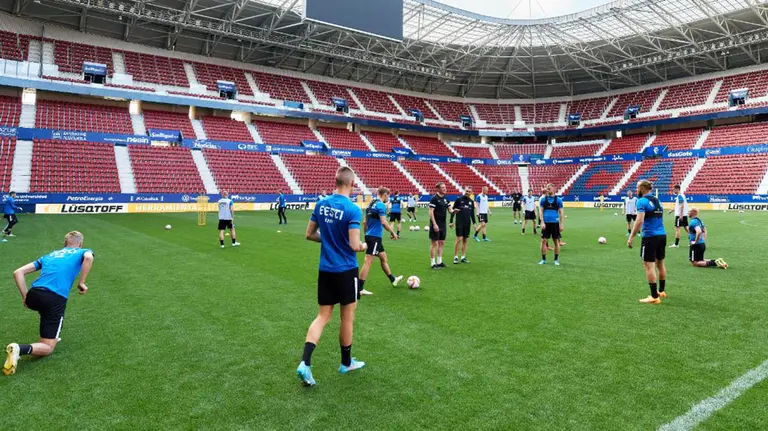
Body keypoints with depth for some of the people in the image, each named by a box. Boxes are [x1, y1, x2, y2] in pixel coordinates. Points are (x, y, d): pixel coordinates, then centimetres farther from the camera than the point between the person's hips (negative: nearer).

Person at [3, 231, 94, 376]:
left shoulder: (49, 255, 28)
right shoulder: (82, 252, 17)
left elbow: (18, 272, 20)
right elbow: (88, 257, -11)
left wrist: (25, 297, 18)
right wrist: (82, 283, -3)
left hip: (33, 295, 5)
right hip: (55, 299, -5)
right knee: (47, 348, 3)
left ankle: (51, 334, 34)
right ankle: (19, 349, -25)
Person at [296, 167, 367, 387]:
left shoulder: (321, 204, 2)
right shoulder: (353, 209, -18)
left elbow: (309, 234, 9)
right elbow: (355, 245, -21)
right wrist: (364, 245, 1)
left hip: (325, 269, 5)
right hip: (346, 270, -5)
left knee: (323, 316, 12)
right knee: (347, 317, 12)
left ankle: (305, 363, -1)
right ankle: (346, 363, 28)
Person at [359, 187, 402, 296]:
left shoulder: (371, 204, 13)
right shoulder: (381, 205, -13)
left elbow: (364, 222, 16)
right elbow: (383, 222, -20)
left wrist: (366, 234, 24)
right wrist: (393, 233, -9)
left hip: (369, 235, 10)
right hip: (375, 237, -10)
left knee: (383, 257, 22)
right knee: (368, 261, -8)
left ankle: (393, 280, 37)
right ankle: (360, 288, -6)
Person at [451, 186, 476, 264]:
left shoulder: (471, 201, 12)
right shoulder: (459, 199, -3)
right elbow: (453, 210, -3)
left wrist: (474, 222, 13)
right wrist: (451, 221, -7)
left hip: (467, 224, 5)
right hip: (459, 223, -5)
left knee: (465, 240, 6)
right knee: (459, 239, -9)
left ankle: (463, 257, 13)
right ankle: (455, 257, -1)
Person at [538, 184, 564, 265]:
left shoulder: (558, 200, 3)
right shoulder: (543, 199, 6)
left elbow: (561, 213, 4)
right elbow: (541, 211, 4)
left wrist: (561, 224, -1)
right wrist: (542, 222, -6)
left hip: (555, 223, -1)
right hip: (546, 223, 1)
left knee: (556, 241, 5)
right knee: (543, 241, -1)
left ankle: (556, 259, 16)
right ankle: (543, 259, 10)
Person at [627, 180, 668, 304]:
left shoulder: (642, 201, -11)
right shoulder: (657, 200, 14)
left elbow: (639, 221, -19)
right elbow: (659, 218, 19)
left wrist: (631, 237, -18)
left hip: (650, 237, -8)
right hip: (662, 235, 8)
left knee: (649, 266, -4)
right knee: (660, 263, 19)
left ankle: (654, 297, -4)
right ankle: (662, 291, 32)